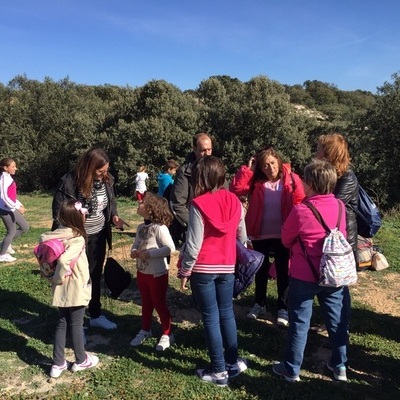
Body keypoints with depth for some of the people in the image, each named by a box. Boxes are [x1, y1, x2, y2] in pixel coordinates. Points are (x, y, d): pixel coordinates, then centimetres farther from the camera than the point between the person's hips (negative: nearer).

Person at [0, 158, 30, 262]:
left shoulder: (9, 177, 11)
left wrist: (19, 204, 15)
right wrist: (17, 207, -24)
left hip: (11, 208, 9)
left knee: (25, 227, 13)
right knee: (12, 231, 0)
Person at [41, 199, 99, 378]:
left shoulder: (56, 235, -1)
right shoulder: (77, 239, -23)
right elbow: (63, 260, -34)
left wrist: (54, 277, 5)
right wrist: (61, 277, -16)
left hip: (62, 289, 7)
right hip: (76, 288, -6)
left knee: (62, 323, 17)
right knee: (76, 324, 9)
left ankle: (58, 363, 25)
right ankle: (81, 360, 27)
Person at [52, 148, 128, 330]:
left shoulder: (106, 180, -5)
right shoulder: (69, 182, -22)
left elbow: (111, 202, 11)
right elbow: (58, 213, -17)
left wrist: (113, 216, -9)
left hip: (98, 236, 6)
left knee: (95, 276, 19)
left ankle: (96, 315, 37)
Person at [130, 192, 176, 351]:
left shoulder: (160, 228, -22)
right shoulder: (141, 227, 2)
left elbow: (170, 248, -25)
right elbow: (136, 244, 13)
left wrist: (149, 254, -25)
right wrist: (134, 251, -10)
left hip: (157, 274, -7)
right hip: (142, 272, 7)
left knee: (159, 304, 7)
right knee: (146, 303, 21)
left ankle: (167, 334, 24)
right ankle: (145, 330, 39)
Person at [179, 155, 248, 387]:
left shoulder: (199, 205, -16)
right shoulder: (234, 201, -2)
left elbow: (194, 244, -16)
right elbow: (242, 237, 7)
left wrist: (184, 272, -5)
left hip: (203, 269, -4)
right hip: (227, 267, 5)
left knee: (211, 318, 7)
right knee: (227, 313, 18)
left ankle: (219, 371, 18)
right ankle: (233, 363, 30)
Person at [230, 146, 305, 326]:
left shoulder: (291, 179, -6)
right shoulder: (256, 180, -3)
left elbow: (300, 203, -8)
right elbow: (236, 189, -16)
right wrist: (247, 169, -16)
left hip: (283, 234, -2)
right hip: (260, 234, 2)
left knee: (283, 271, 10)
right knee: (261, 269, 16)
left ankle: (283, 308, 24)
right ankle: (259, 304, 33)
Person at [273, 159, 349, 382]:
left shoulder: (301, 211, -19)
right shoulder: (340, 206, -4)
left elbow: (286, 240, -4)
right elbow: (342, 236, 10)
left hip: (304, 276, -5)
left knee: (300, 322, 7)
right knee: (337, 320, 18)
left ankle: (292, 369, 20)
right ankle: (340, 366, 33)